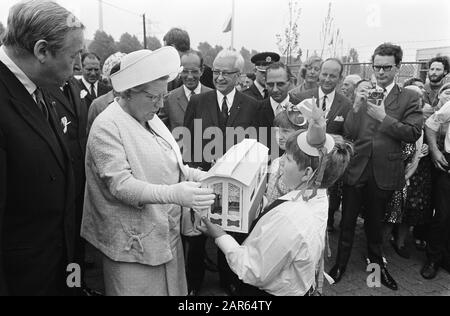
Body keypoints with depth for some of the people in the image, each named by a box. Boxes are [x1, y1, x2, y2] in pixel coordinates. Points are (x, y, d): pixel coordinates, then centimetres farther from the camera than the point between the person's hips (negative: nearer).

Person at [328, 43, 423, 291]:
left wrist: (383, 116, -19)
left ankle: (377, 262, 40)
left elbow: (414, 133, -12)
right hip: (356, 168, 1)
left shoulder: (408, 98, 0)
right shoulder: (362, 95, 3)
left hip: (384, 172, 0)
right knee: (347, 221, 10)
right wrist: (356, 108, -17)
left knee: (375, 221, 18)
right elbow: (348, 134, -3)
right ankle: (340, 263, 28)